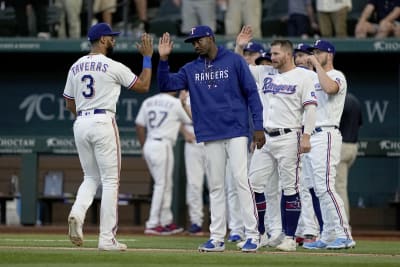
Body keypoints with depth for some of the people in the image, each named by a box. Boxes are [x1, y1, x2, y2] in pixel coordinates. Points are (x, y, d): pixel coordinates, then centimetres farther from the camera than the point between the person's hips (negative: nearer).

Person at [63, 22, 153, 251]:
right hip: (103, 122, -6)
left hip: (80, 124, 6)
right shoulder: (113, 67, -7)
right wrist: (147, 57, 8)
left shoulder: (76, 67, 11)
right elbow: (144, 86, 0)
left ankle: (77, 213, -13)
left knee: (91, 178, 17)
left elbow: (69, 105, 15)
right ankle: (107, 238, -2)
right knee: (110, 181, 0)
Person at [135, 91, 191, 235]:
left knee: (165, 185, 15)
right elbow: (190, 120, 6)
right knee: (162, 184, -3)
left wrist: (144, 146, 16)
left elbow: (139, 126, 10)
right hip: (163, 145, -7)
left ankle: (167, 222, 19)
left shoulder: (148, 102, 11)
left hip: (148, 146, 7)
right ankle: (152, 224, -7)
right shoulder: (175, 103, -5)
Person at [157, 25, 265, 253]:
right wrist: (164, 59, -8)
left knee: (241, 179, -11)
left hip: (236, 131, -4)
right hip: (211, 135, 5)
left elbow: (252, 93, -1)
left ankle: (252, 235, -10)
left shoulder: (234, 61, 0)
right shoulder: (191, 69, 12)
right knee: (216, 186, 6)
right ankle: (217, 238, 8)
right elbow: (167, 84, 6)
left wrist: (259, 126, -7)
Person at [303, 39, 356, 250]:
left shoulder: (337, 76, -5)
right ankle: (328, 237, 10)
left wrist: (316, 65, -18)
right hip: (313, 136, 10)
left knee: (325, 187, -17)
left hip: (326, 135, -10)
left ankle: (344, 235, -19)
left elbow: (330, 88, -29)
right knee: (320, 190, 8)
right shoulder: (314, 79, 23)